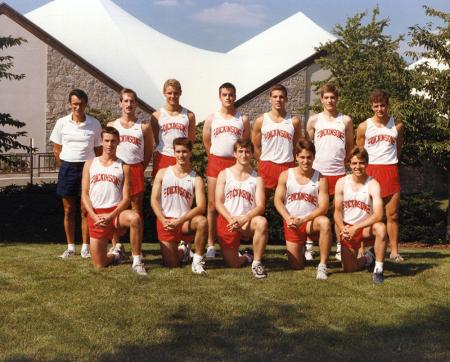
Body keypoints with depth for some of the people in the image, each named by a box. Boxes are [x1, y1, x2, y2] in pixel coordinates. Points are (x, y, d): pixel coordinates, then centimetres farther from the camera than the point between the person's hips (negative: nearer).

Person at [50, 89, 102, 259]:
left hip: (87, 168, -1)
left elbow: (98, 149, 5)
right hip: (67, 168, 1)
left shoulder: (94, 124, -1)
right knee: (68, 211, 7)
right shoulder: (62, 123, 0)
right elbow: (57, 150, 8)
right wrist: (65, 168, 6)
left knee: (85, 210, 1)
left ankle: (85, 248, 10)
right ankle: (70, 247, 16)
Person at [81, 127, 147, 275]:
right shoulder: (90, 164, 10)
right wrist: (95, 217, -10)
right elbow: (85, 195, 5)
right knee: (99, 265, -1)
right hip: (95, 215, 2)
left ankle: (137, 262, -26)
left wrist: (111, 216, -17)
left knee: (135, 218, -38)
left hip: (116, 212, -2)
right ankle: (114, 255, 36)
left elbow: (126, 198, -2)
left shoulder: (123, 167, 5)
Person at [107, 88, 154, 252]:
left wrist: (139, 169, 2)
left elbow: (148, 152, 8)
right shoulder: (112, 125, 9)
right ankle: (116, 245, 9)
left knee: (137, 209, 2)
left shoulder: (144, 127, 5)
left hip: (136, 169, -1)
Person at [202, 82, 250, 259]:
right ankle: (210, 244, 4)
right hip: (215, 162, 0)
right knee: (213, 205, 0)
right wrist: (216, 160, 10)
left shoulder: (243, 119, 6)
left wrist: (241, 160, 6)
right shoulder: (211, 119, 6)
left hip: (236, 163, 0)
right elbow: (206, 143, 11)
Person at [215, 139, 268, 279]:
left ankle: (257, 262, -21)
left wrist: (244, 219, -23)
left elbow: (260, 205, -6)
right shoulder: (224, 174, 5)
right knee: (232, 264, -3)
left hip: (247, 222, 0)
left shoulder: (257, 178, 5)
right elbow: (218, 203, -1)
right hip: (227, 221, 0)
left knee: (262, 222, -35)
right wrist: (231, 219, -18)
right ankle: (245, 257, 35)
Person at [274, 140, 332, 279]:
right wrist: (288, 218, -20)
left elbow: (323, 207, -11)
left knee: (325, 222, -38)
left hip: (311, 221, -1)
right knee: (296, 265, -3)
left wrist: (303, 220, -24)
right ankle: (300, 247, 36)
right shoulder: (286, 175, 0)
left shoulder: (320, 179, -5)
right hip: (291, 223, 1)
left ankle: (322, 265, -27)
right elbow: (278, 200, -3)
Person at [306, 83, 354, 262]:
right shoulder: (314, 120, 6)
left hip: (339, 172, 1)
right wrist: (310, 162, 3)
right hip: (317, 171, 0)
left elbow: (350, 147, 13)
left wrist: (343, 162, 4)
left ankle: (340, 249, 12)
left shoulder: (346, 120, 7)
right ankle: (308, 247, 9)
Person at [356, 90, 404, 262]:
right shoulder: (364, 127, 3)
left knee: (392, 215, 4)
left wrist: (388, 164, 12)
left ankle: (394, 251, 11)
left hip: (391, 172, 1)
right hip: (370, 171, -1)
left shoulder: (397, 125, 7)